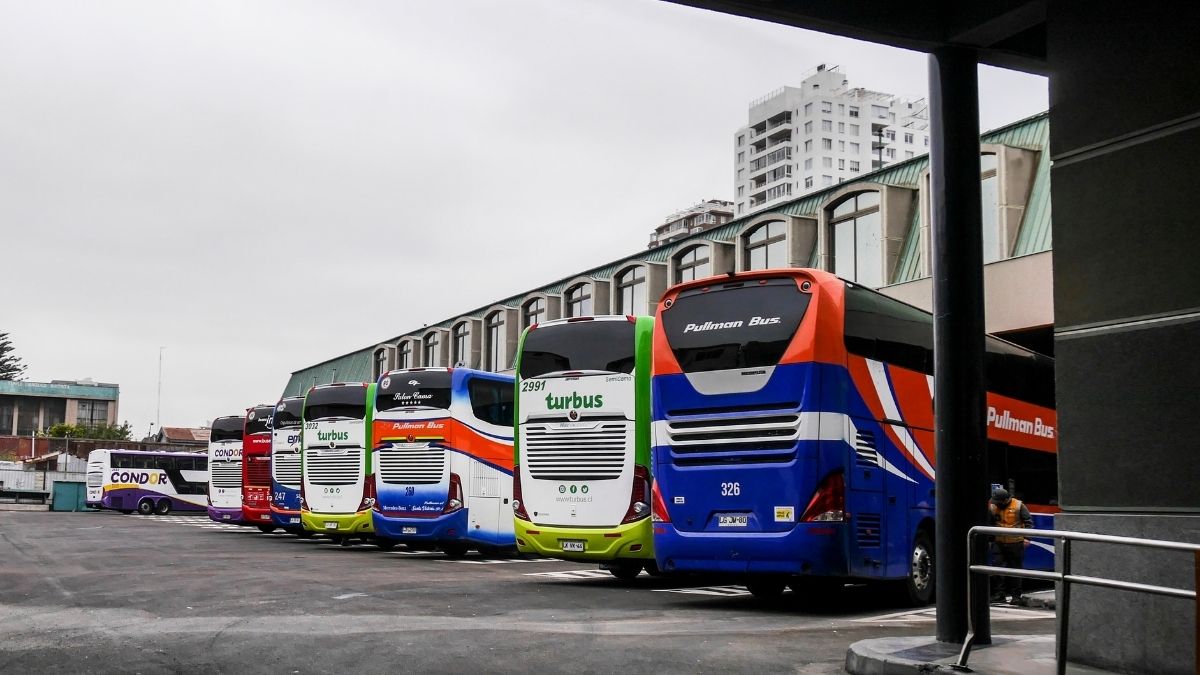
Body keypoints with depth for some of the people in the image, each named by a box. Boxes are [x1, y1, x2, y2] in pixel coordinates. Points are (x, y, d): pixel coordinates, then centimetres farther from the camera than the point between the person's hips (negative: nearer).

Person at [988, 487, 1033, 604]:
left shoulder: (1018, 506, -7)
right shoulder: (993, 507, 3)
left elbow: (1029, 522, -3)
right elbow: (989, 524, 11)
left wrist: (1027, 538, -9)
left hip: (1016, 543, -4)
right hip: (1000, 543, 4)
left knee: (1015, 568, 5)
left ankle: (1016, 595, 14)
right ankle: (1000, 593, 8)